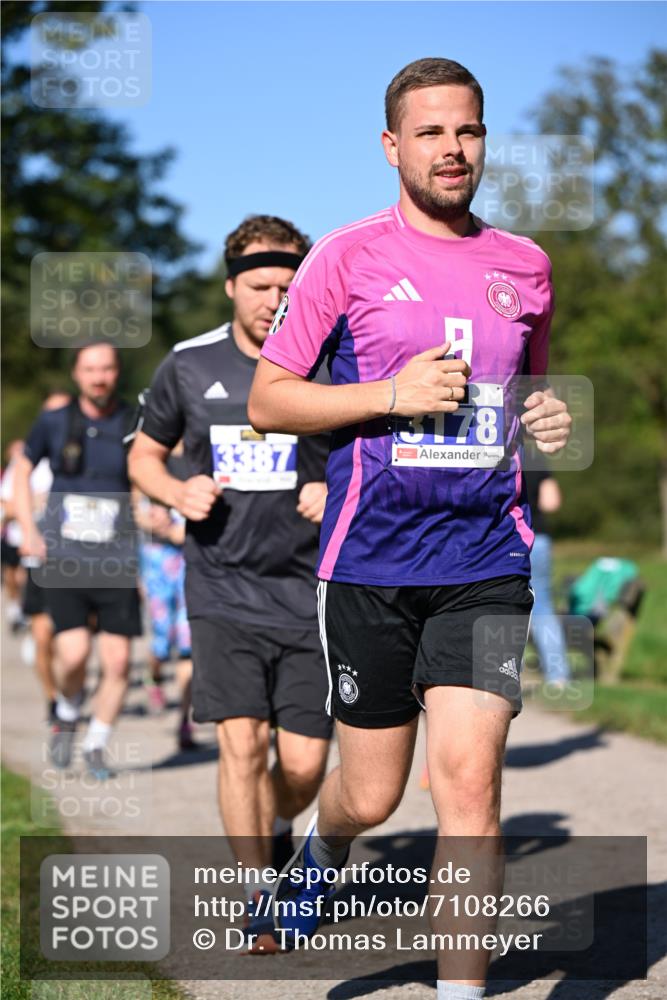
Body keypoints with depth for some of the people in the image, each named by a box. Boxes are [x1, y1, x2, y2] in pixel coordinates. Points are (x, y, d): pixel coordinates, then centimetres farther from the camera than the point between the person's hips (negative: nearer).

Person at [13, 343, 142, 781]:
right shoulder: (54, 423, 3)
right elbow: (22, 471, 19)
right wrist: (30, 531, 9)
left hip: (116, 562, 1)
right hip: (62, 558, 0)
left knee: (118, 661, -3)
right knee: (75, 653, -15)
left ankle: (96, 745, 18)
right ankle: (67, 715, 17)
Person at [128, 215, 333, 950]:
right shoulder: (189, 366, 2)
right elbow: (144, 454, 17)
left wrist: (341, 494, -14)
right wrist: (179, 492, -4)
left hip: (310, 593, 0)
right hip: (223, 591, 0)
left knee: (303, 763, 0)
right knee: (240, 742, -11)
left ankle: (274, 834, 35)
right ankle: (256, 899, 5)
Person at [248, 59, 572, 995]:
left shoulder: (525, 266, 10)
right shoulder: (348, 256, -1)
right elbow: (267, 400, 0)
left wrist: (549, 419, 3)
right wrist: (395, 395, -13)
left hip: (488, 563, 2)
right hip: (371, 559, -2)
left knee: (469, 779, -11)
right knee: (372, 795, 8)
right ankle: (320, 848, 44)